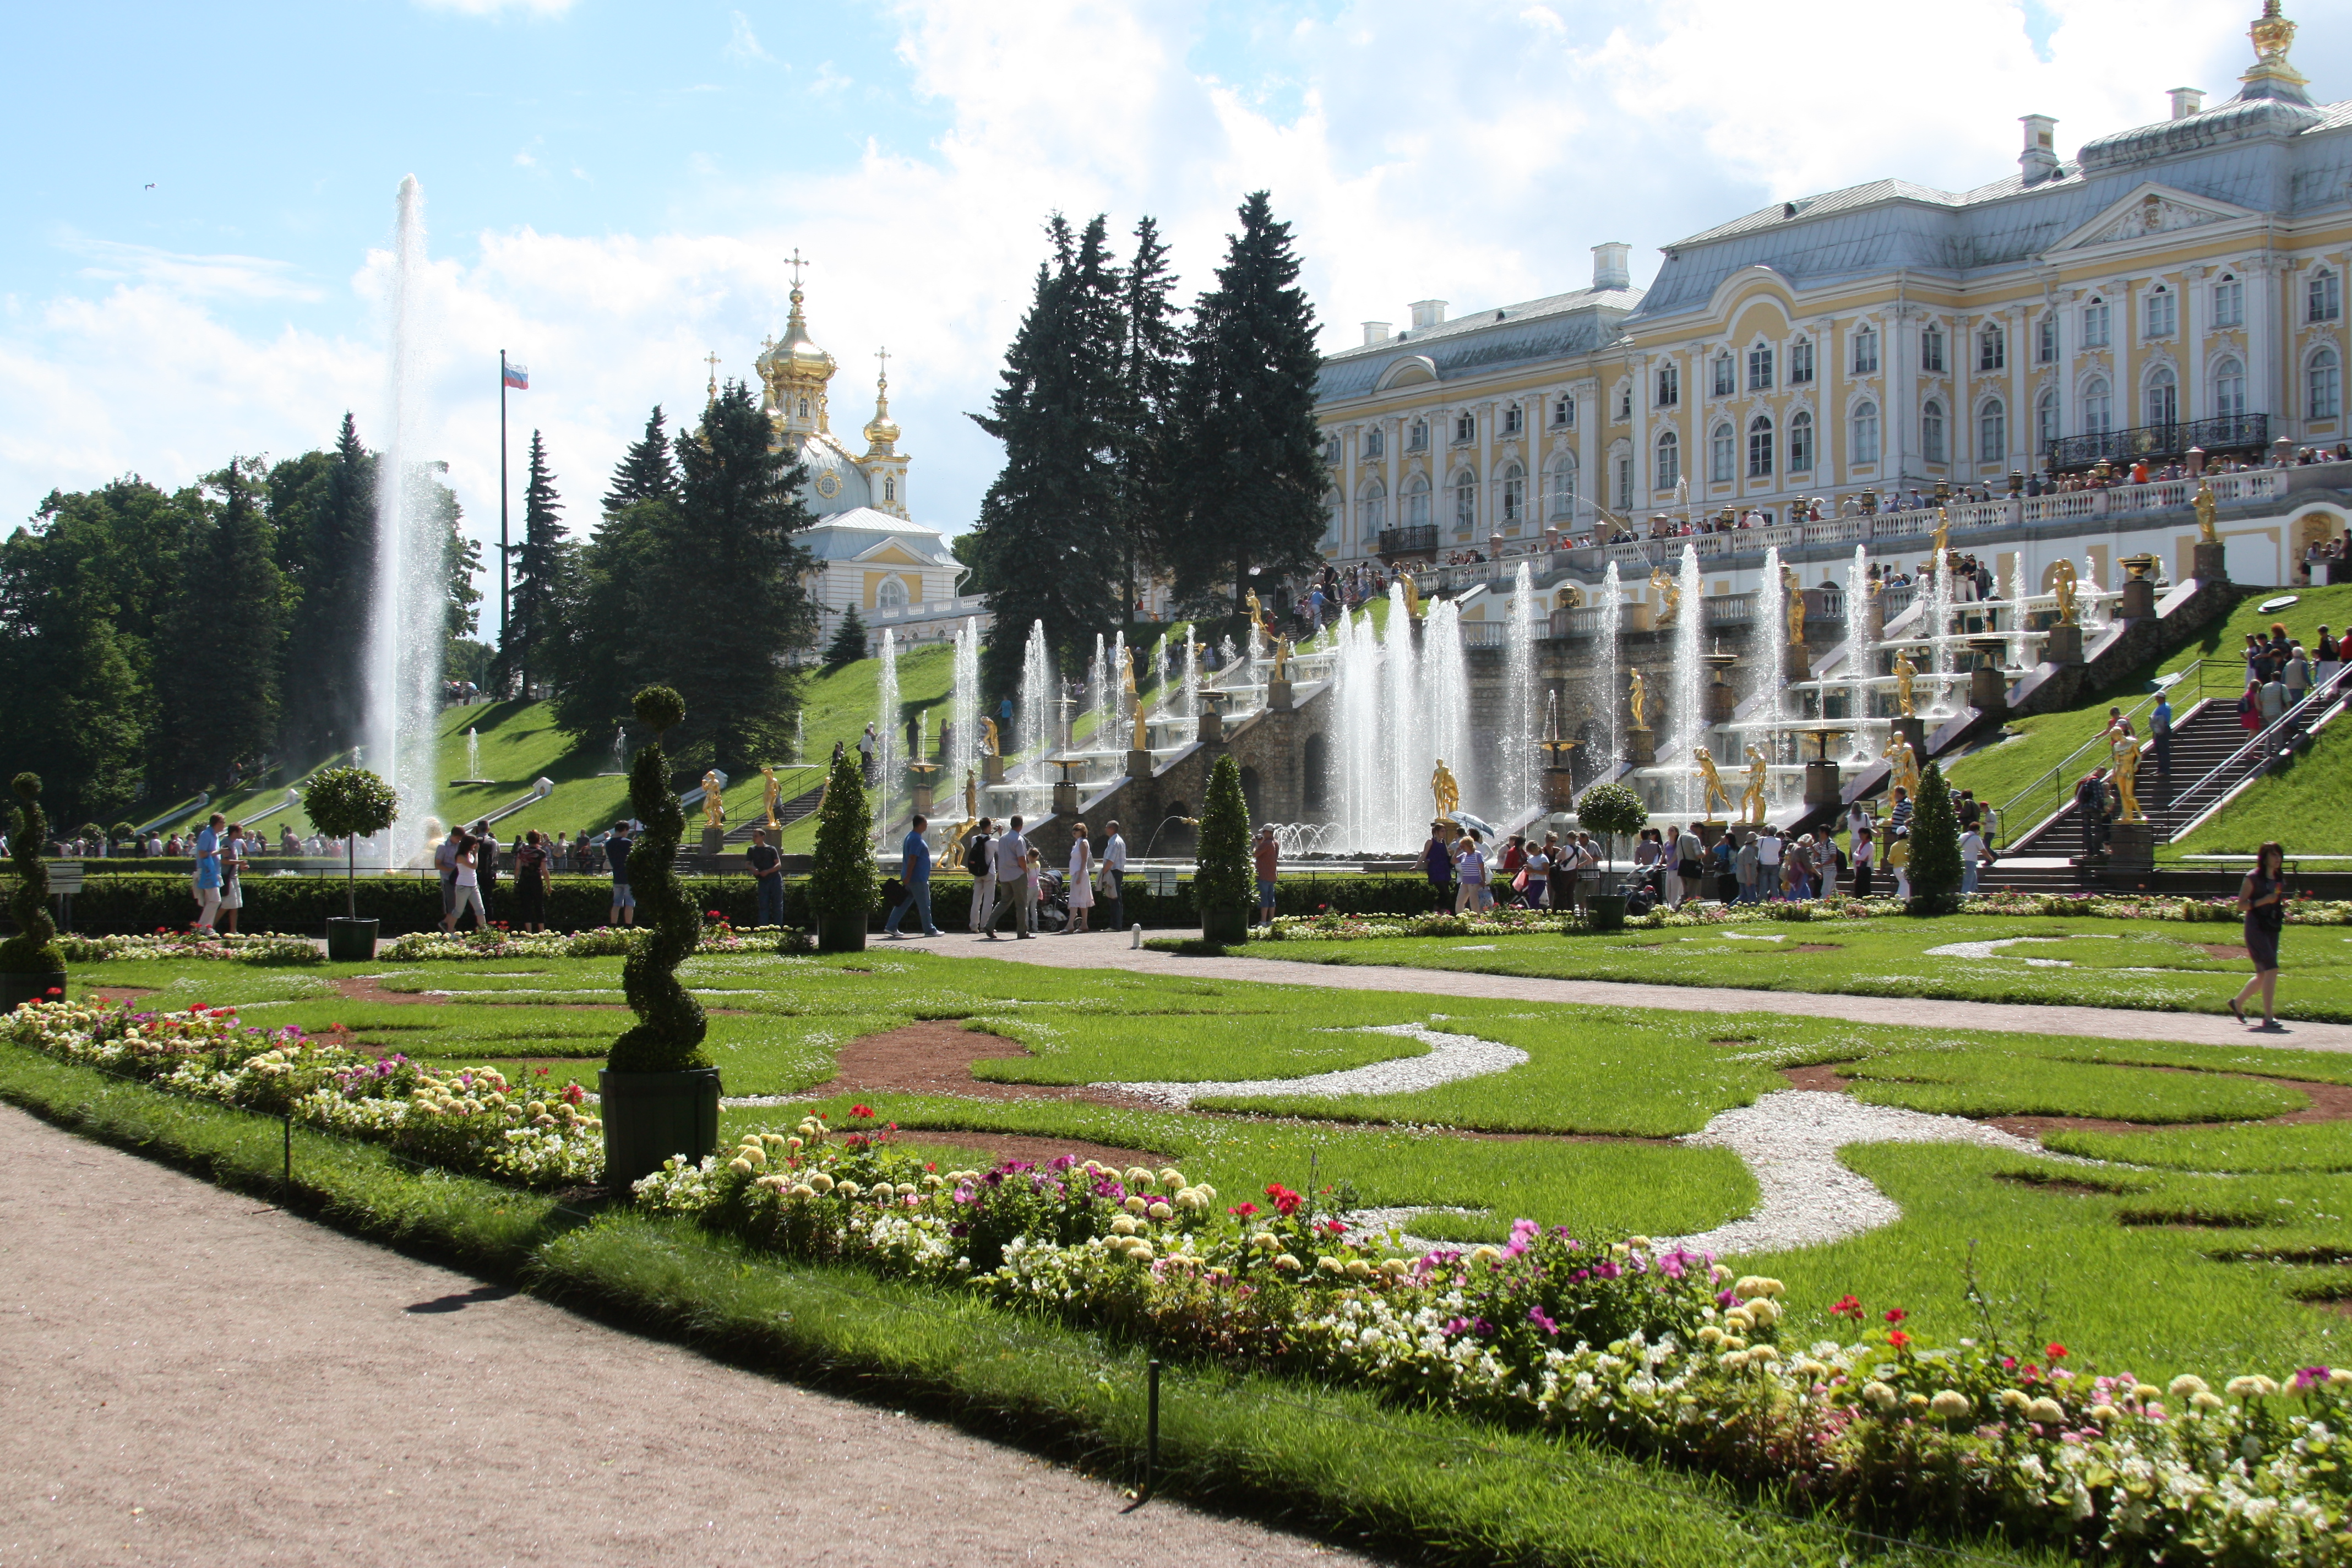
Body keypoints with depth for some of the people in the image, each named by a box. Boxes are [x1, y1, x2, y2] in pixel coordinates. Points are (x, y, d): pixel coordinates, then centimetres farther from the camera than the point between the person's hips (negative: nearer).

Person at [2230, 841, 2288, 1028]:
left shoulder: (2279, 879, 14)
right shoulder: (2253, 878, -7)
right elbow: (2241, 905, -10)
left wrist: (2283, 906, 7)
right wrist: (2263, 901, -21)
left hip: (2272, 929, 8)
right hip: (2256, 928, -8)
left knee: (2263, 975, 11)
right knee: (2272, 969, -18)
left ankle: (2237, 1002, 34)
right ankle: (2268, 1018, -17)